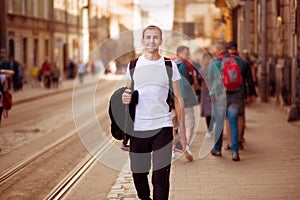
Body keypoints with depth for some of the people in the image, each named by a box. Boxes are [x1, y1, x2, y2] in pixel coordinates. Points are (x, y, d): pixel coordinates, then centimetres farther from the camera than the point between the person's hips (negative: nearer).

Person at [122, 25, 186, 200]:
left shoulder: (170, 66, 4)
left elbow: (178, 99, 6)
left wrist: (182, 132, 1)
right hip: (138, 128, 2)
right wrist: (125, 98, -7)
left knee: (161, 177, -6)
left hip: (163, 127, -2)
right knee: (138, 174, 8)